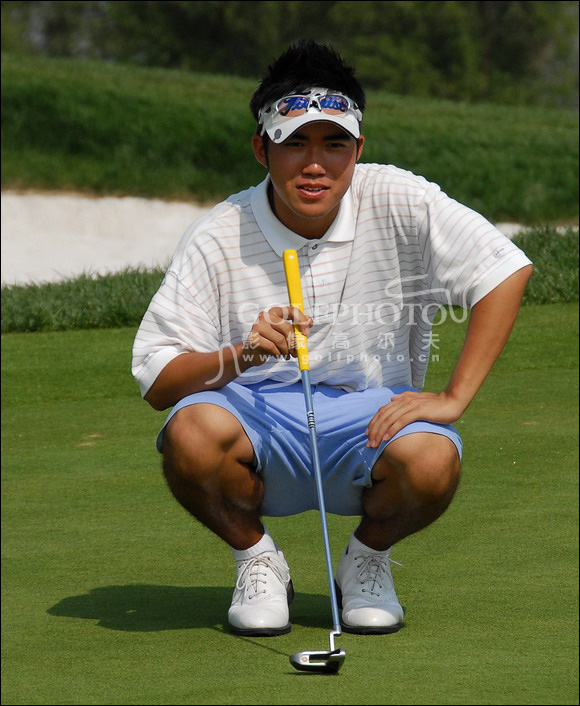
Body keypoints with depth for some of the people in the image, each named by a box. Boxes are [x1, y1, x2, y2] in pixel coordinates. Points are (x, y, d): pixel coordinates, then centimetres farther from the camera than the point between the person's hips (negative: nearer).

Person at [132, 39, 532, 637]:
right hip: (259, 420, 0)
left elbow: (506, 272, -8)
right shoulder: (217, 239, -9)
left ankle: (368, 557, 4)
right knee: (190, 431, -33)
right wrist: (240, 357, -31)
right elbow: (155, 381, -10)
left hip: (369, 416, 0)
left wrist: (453, 400, -14)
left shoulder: (397, 202, -8)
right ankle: (255, 560, 0)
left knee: (432, 463, -34)